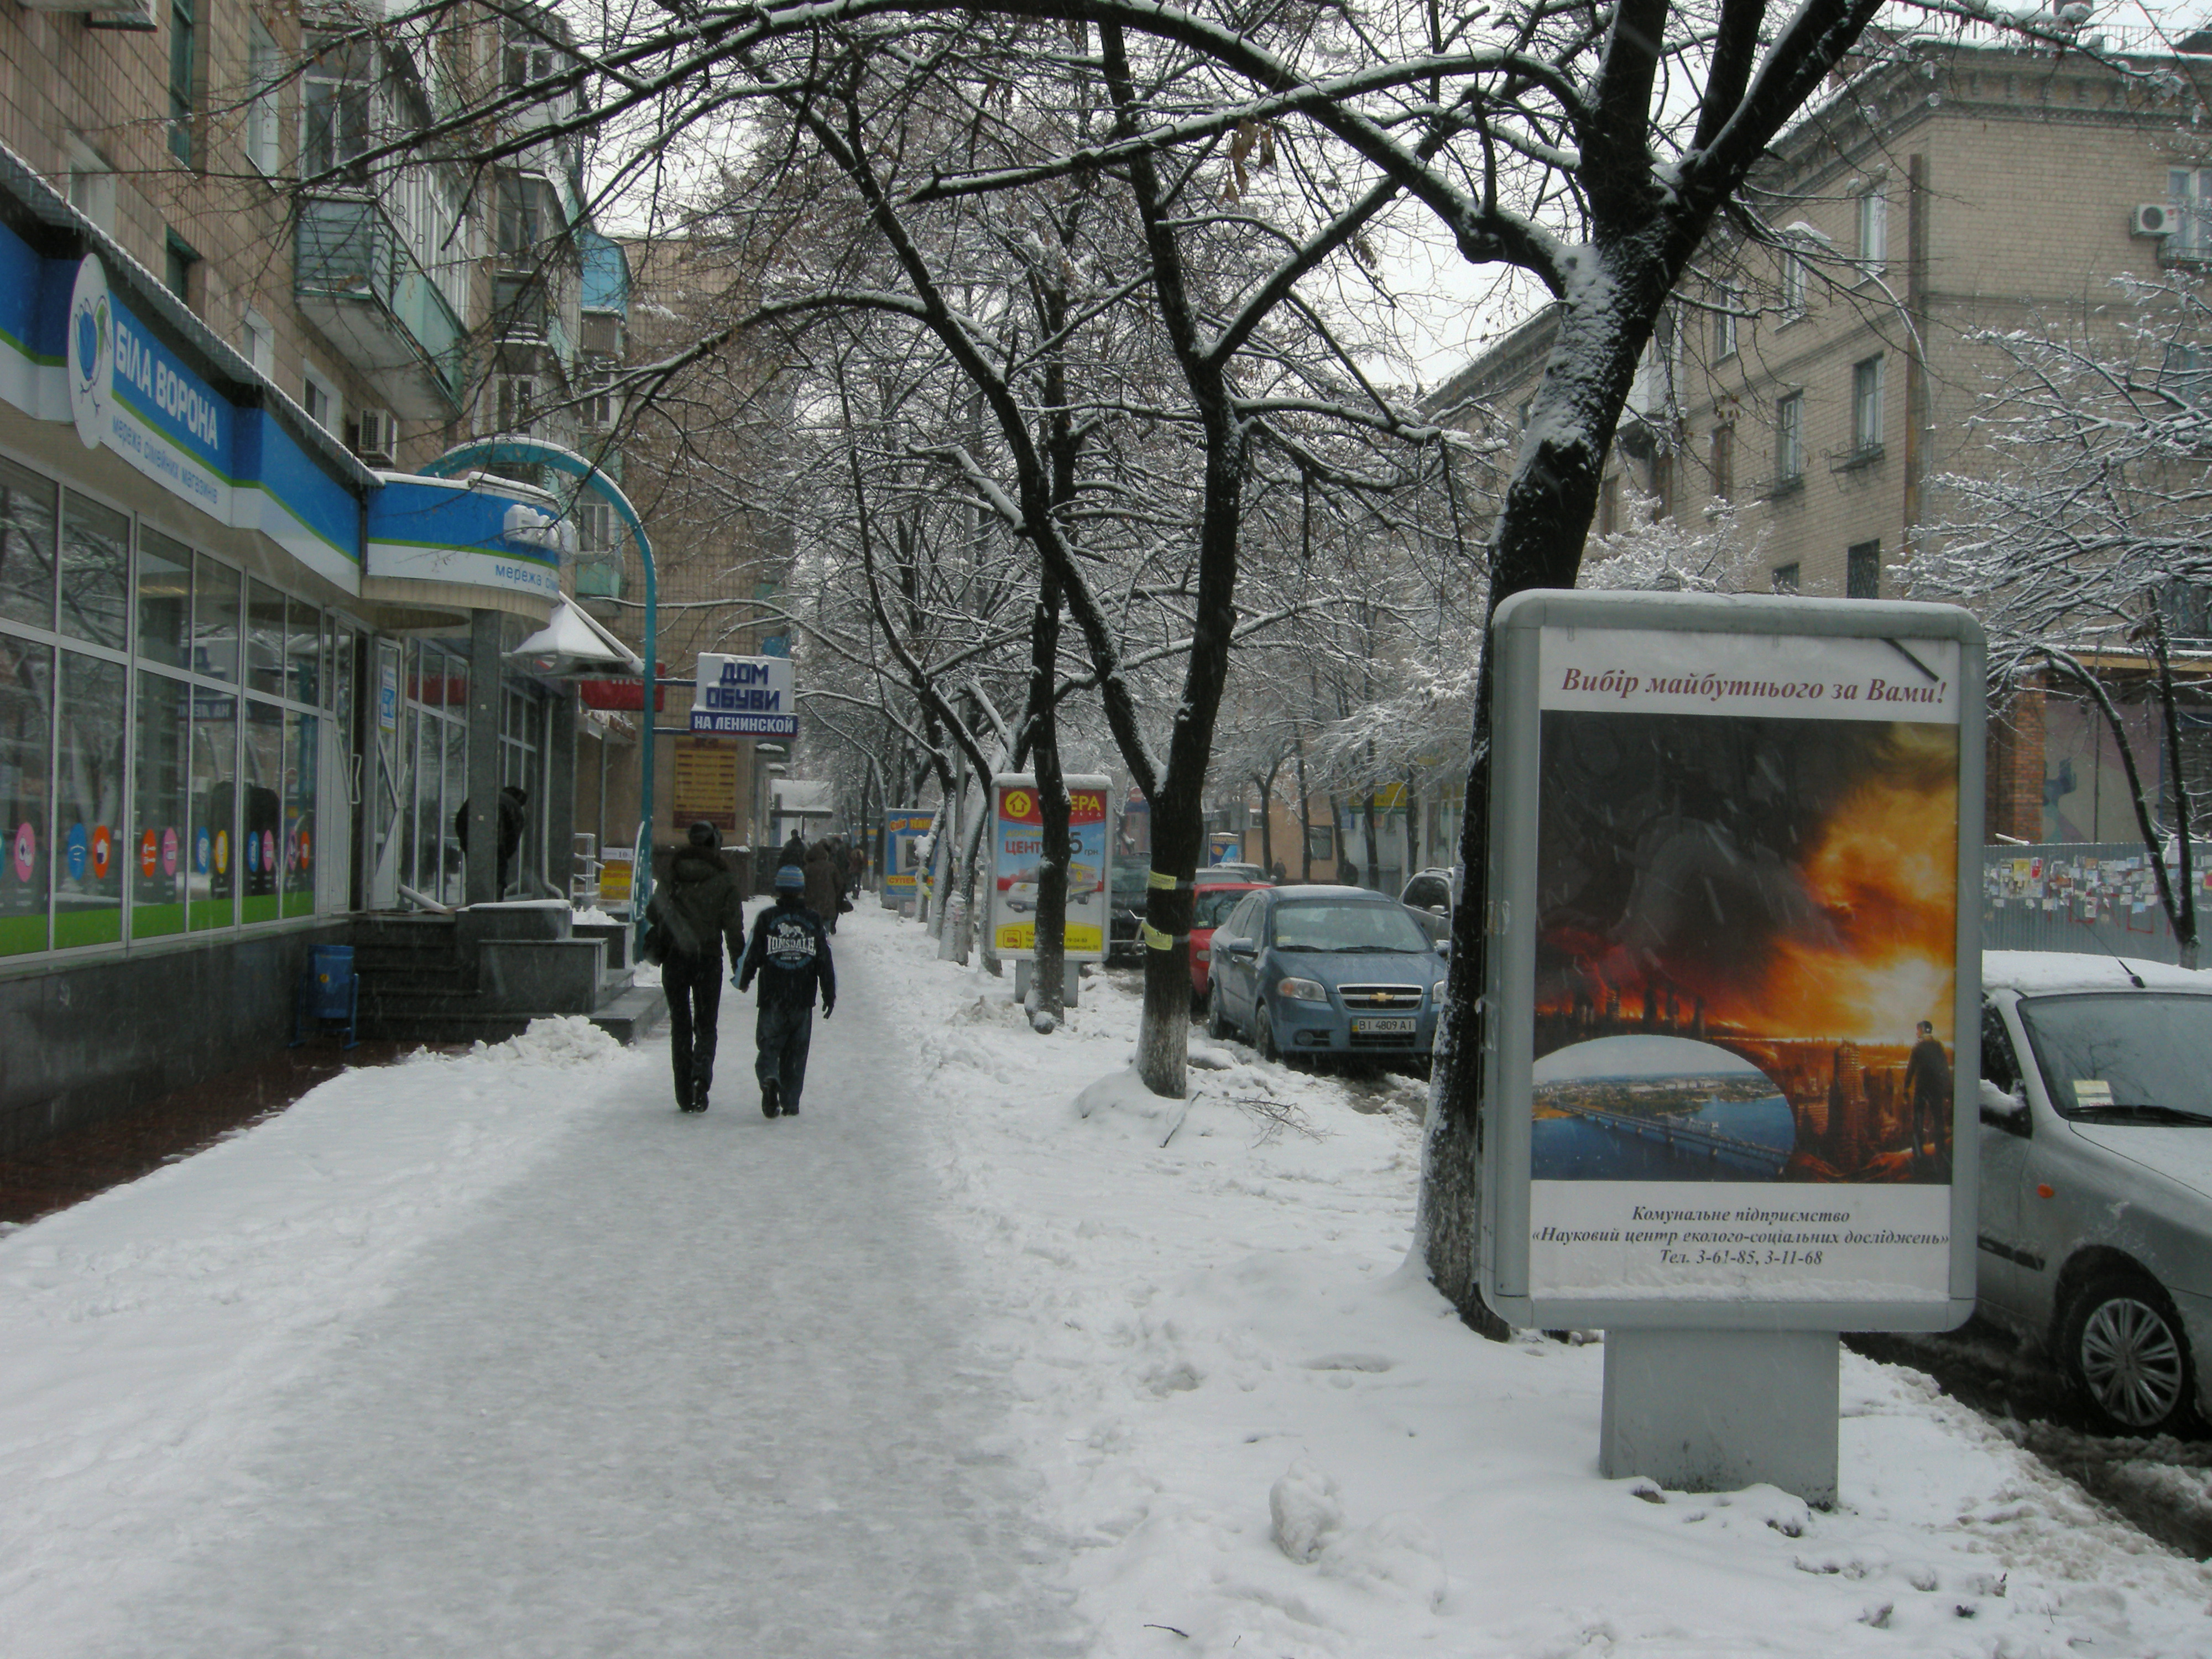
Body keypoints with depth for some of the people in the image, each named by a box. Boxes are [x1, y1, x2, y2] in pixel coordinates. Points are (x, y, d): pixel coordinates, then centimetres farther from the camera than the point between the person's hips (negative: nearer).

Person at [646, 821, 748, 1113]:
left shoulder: (672, 875, 0)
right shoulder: (724, 881, -5)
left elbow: (652, 913, 4)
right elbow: (734, 925, -7)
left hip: (674, 958, 1)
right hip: (709, 958, -1)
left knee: (680, 1024, 9)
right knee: (706, 1024, 9)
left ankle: (685, 1094, 7)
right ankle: (701, 1077, -16)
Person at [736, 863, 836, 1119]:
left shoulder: (766, 919, -2)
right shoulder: (813, 921, 2)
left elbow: (752, 954, -1)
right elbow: (825, 961, 2)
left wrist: (742, 981, 17)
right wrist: (830, 995, 9)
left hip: (772, 1000, -1)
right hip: (803, 1002, 1)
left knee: (769, 1046, 5)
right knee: (796, 1053, 10)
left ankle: (769, 1079, -24)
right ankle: (791, 1103, 9)